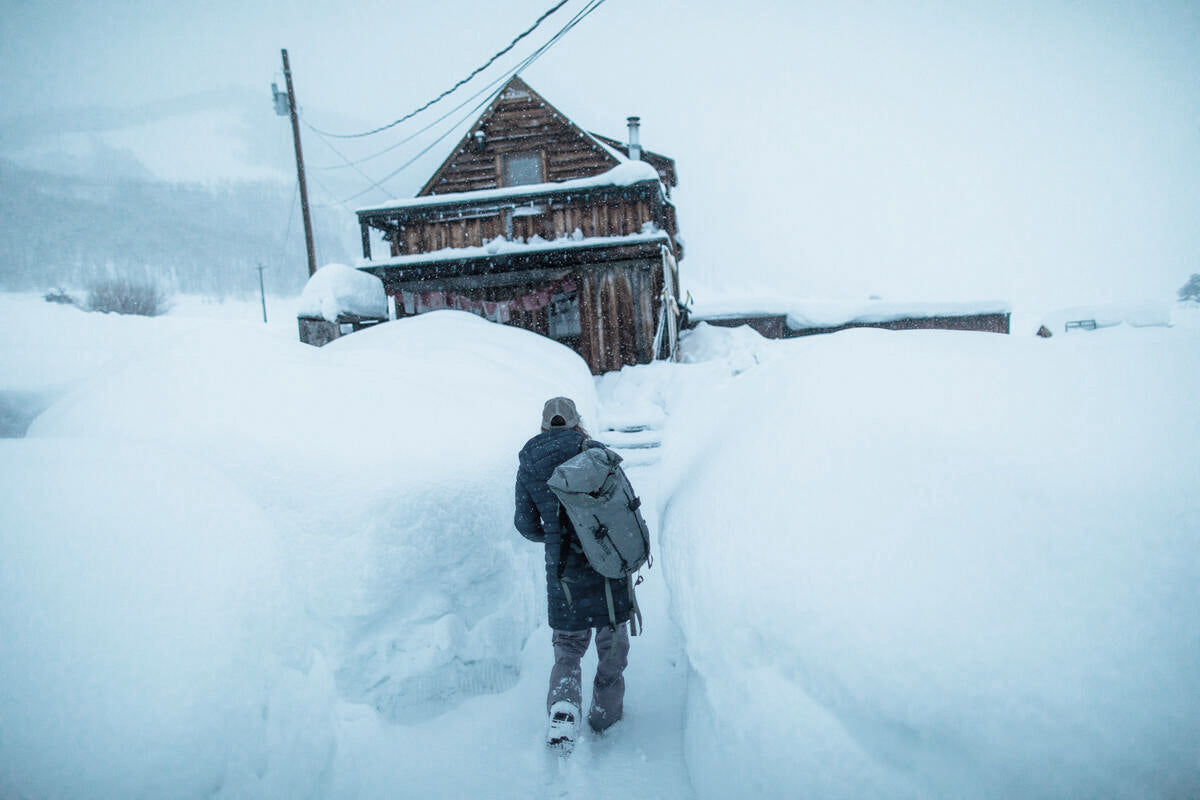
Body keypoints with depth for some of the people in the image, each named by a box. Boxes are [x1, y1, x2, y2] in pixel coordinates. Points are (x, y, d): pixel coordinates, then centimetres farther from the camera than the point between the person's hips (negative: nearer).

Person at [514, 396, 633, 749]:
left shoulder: (527, 468, 1)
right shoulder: (597, 453, -6)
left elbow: (526, 525, 5)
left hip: (563, 568, 1)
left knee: (567, 644, 18)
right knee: (612, 640, 19)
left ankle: (563, 707, -5)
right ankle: (606, 713, 32)